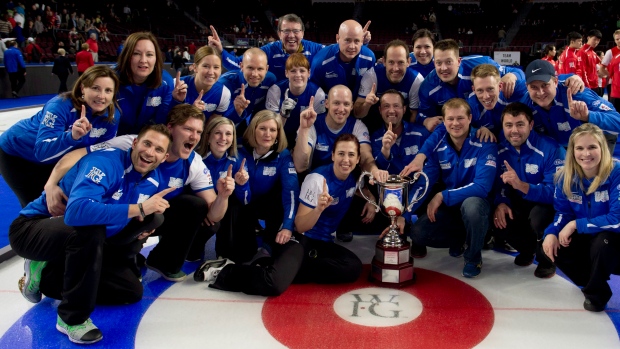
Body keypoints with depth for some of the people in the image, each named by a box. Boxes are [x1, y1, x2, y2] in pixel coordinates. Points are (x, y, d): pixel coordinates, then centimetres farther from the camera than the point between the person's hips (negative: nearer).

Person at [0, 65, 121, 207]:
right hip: (17, 152, -5)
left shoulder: (112, 115, -20)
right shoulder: (61, 106, -36)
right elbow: (42, 151, -43)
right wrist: (72, 136, -58)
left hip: (56, 159, 5)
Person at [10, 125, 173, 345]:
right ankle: (72, 318, -20)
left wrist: (142, 227, -5)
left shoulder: (153, 182, -3)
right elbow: (76, 211, -44)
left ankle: (46, 277, 10)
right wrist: (138, 209, -40)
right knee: (90, 229, -39)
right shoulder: (105, 162, -27)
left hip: (83, 241, 8)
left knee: (131, 291, 0)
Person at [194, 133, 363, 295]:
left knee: (353, 267, -27)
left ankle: (285, 270, -17)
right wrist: (319, 208, -35)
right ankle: (225, 270, -10)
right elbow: (300, 226, -17)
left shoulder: (353, 179, 3)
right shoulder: (317, 179, -15)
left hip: (322, 244, 7)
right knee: (274, 284, -36)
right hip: (299, 238, -7)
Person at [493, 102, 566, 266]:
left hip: (549, 205, -5)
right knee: (497, 221, -24)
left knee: (538, 216, -38)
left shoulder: (551, 149, -23)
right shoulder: (500, 150, -6)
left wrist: (521, 185, -45)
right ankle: (528, 248, 11)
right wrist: (501, 203, -23)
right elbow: (498, 183, 1)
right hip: (521, 205, 5)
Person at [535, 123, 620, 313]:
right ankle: (594, 281, 10)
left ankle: (596, 292, -7)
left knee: (603, 240, -37)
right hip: (586, 238, 5)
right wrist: (552, 233, -21)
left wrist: (576, 224, -27)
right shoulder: (566, 177, -8)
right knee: (547, 248, -13)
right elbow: (563, 212, 0)